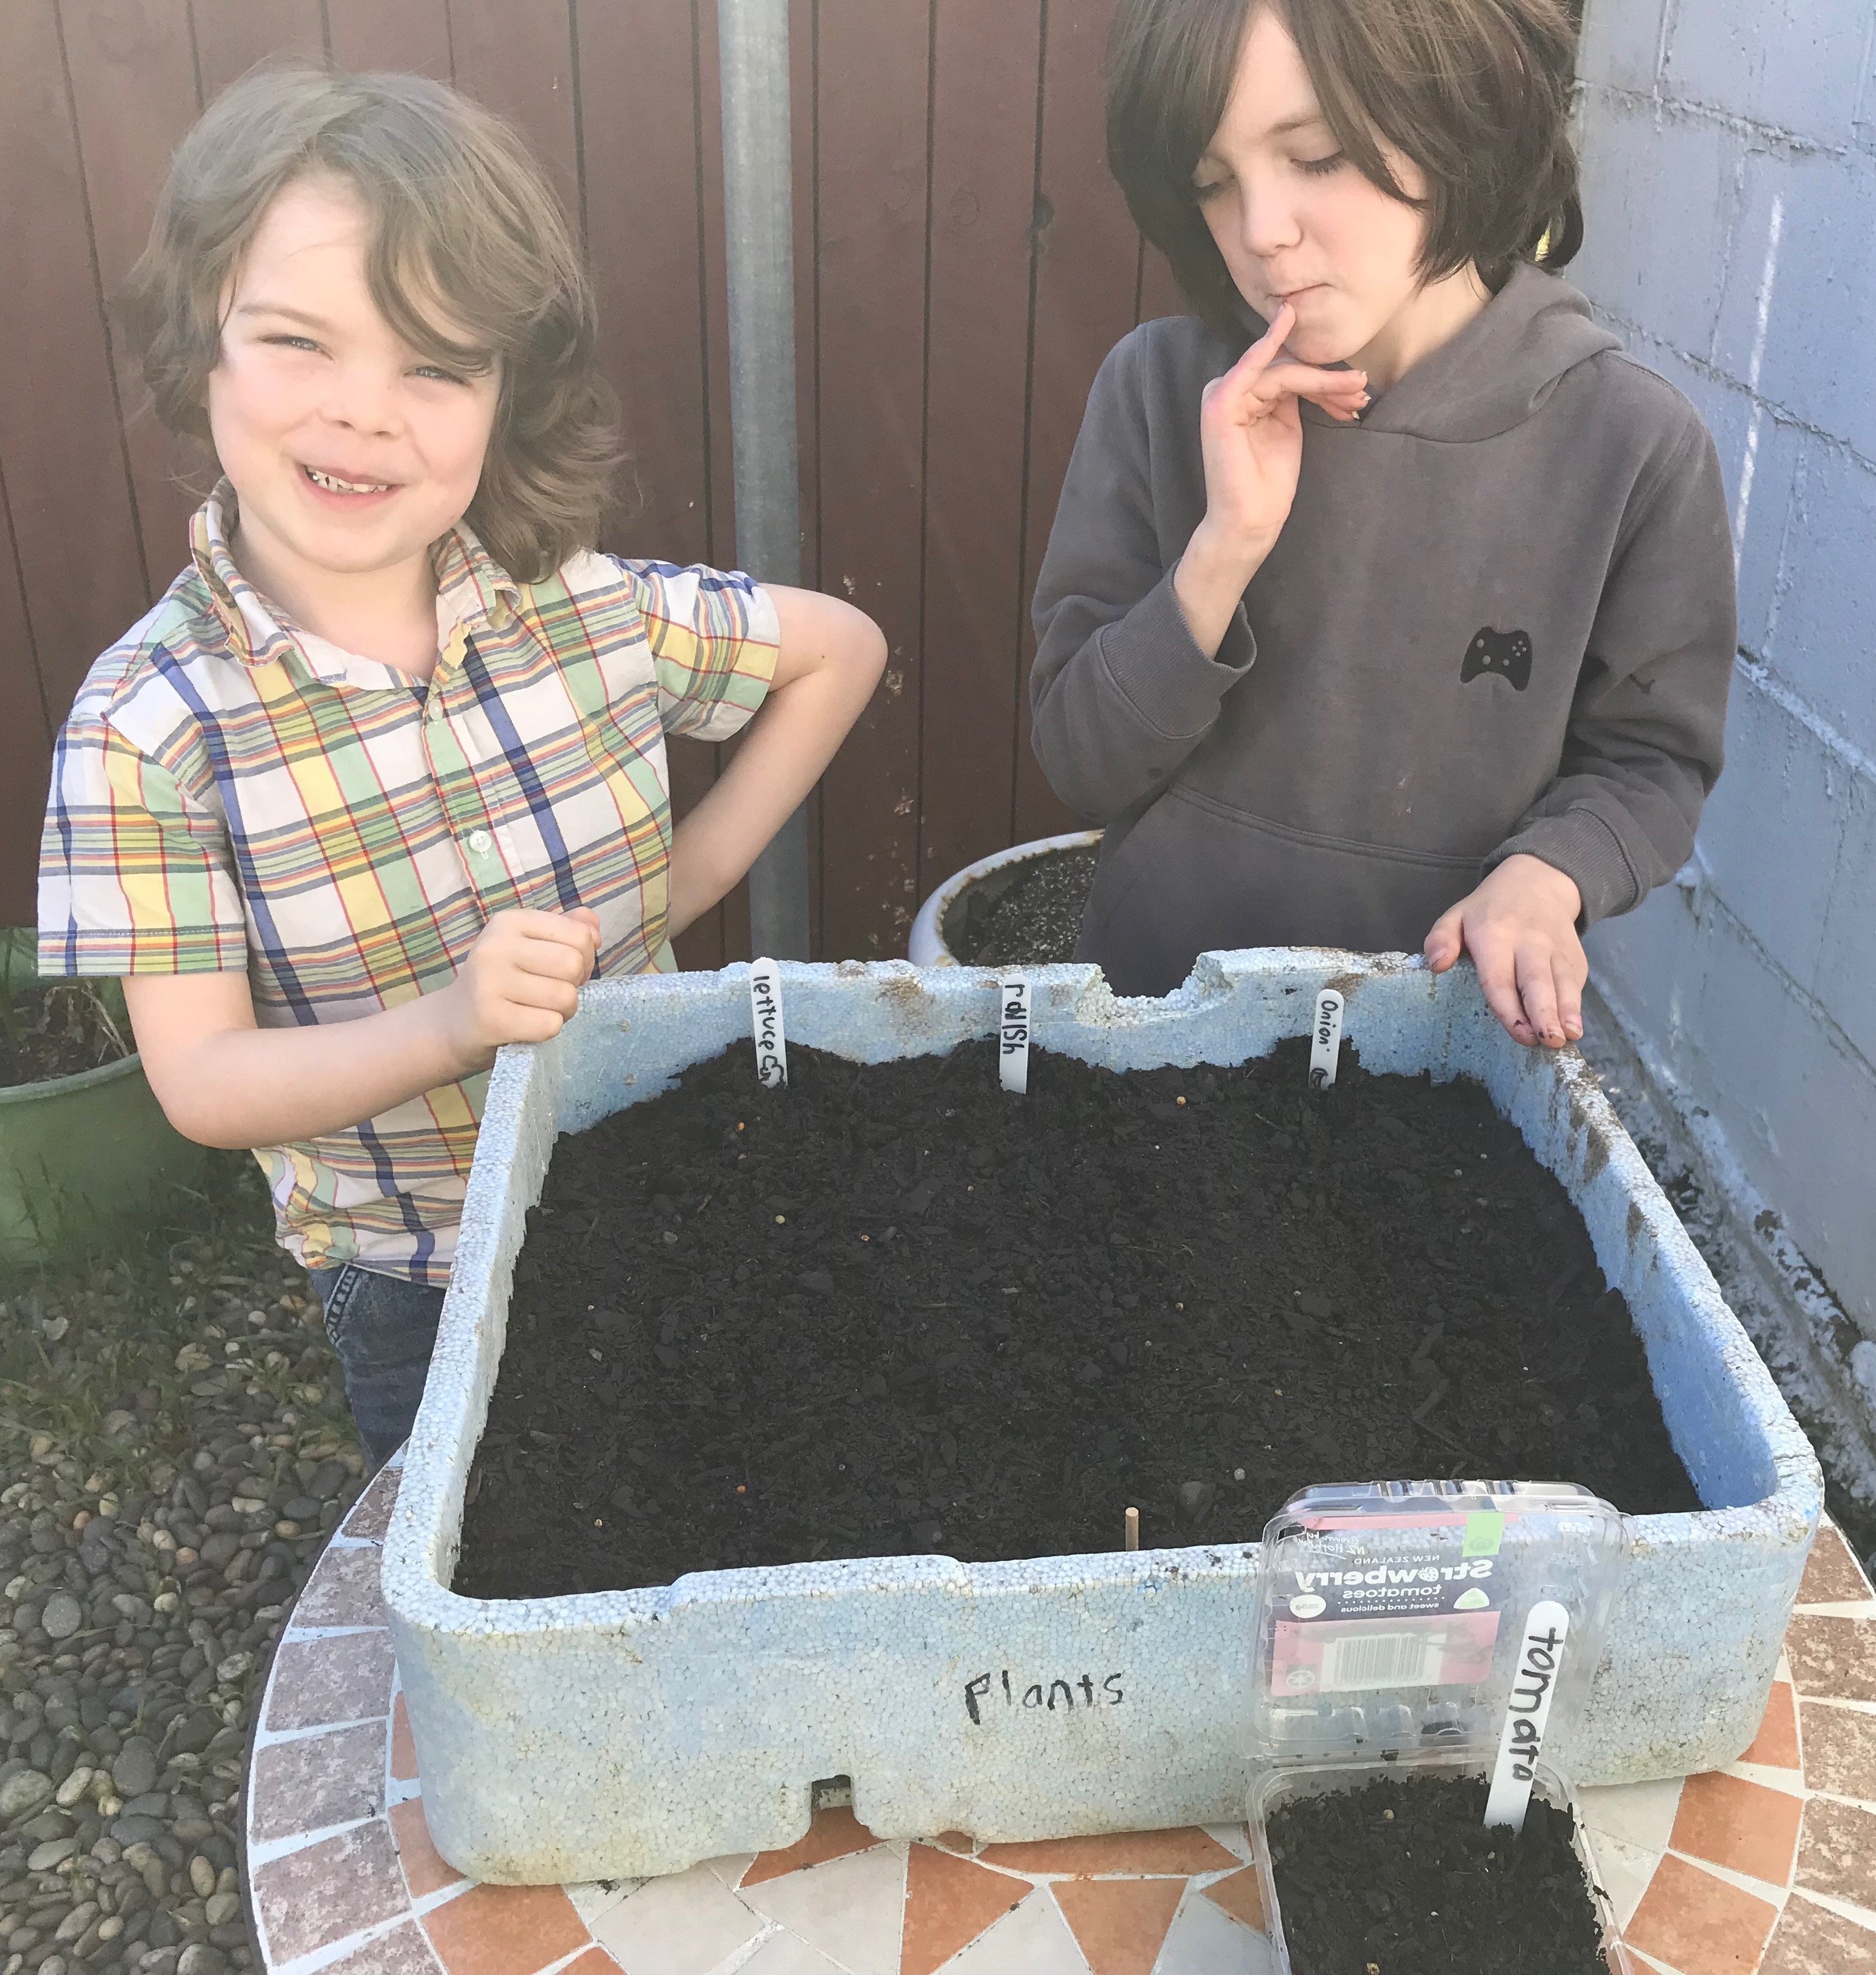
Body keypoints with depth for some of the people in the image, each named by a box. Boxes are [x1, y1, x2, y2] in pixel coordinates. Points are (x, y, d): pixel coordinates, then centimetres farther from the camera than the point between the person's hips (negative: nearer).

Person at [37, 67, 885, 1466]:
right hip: (414, 1291, -2)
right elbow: (202, 1083, -19)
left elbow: (841, 648, 3)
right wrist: (450, 1024, -36)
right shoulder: (150, 730, -19)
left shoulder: (599, 616, -13)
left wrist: (694, 872, -5)